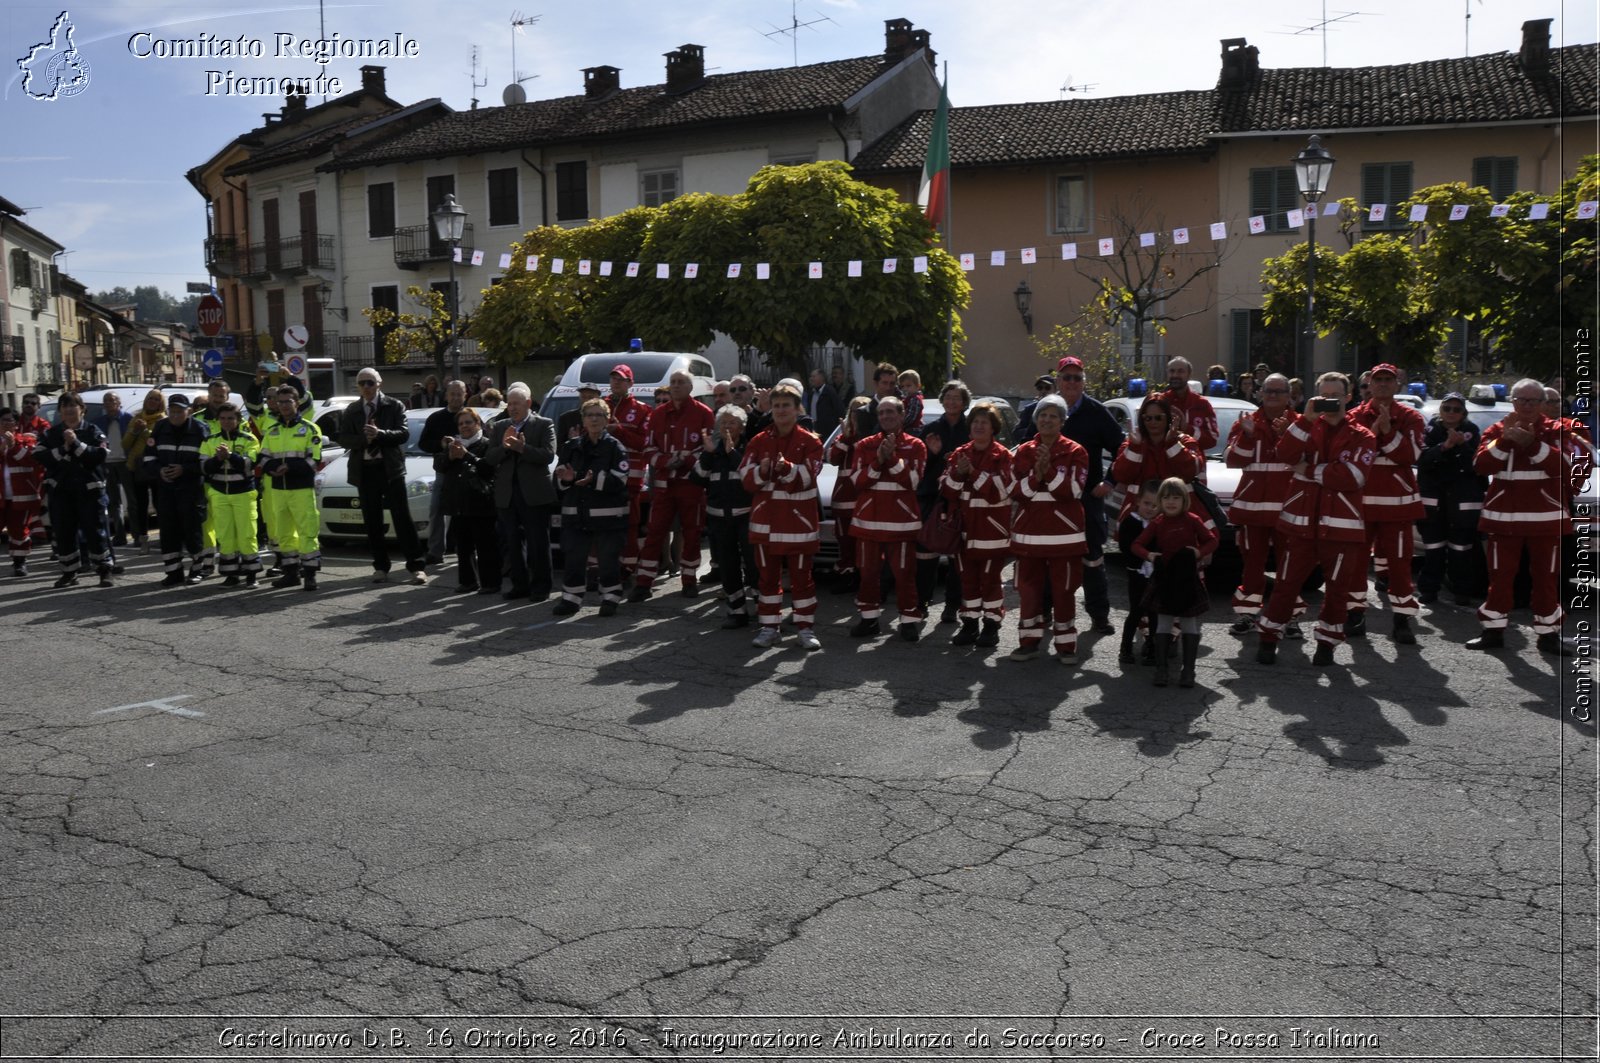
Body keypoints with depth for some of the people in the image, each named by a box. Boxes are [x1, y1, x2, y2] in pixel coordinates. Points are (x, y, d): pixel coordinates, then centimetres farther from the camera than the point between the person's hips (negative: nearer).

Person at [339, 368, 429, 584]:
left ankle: (416, 565, -5)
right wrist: (364, 438, -15)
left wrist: (380, 434, -23)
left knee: (403, 518, -5)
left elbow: (404, 434, -8)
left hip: (391, 468, -3)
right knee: (372, 522, 7)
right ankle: (380, 567, 15)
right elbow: (344, 439, 3)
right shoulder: (351, 411, 11)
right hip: (364, 470, 3)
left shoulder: (394, 406, 2)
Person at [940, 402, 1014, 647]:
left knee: (990, 578, 2)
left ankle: (992, 625, 9)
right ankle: (969, 625, 16)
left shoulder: (1002, 456, -4)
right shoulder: (959, 454, 10)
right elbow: (946, 490, 5)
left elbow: (1000, 491, -16)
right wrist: (957, 473, -14)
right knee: (967, 578, 9)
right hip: (965, 527, 5)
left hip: (992, 529, -4)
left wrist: (974, 473, -21)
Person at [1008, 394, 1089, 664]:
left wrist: (1049, 470, -21)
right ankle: (1029, 641, 16)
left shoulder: (1075, 452, 0)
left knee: (1063, 589, 0)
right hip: (1029, 531, 3)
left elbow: (1073, 491, -10)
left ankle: (1066, 645, 8)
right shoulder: (1024, 452, 8)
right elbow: (1016, 492, 0)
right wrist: (1035, 475, -17)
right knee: (1028, 587, 6)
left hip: (1064, 532, -3)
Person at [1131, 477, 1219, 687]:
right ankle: (1161, 669, 8)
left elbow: (1211, 540, 1)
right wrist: (1148, 555, -18)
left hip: (1189, 580, -1)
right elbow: (1137, 545, 1)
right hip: (1165, 580, 1)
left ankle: (1188, 670, 10)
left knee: (1190, 625, 4)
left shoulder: (1192, 520, -5)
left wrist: (1199, 552, -17)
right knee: (1163, 624, 4)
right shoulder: (1157, 523, -1)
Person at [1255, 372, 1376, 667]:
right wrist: (1306, 418, -15)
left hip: (1341, 525, -1)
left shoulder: (1361, 437, 3)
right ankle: (1268, 638, 12)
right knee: (1287, 582, 3)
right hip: (1302, 521, 1)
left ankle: (1326, 642, 18)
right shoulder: (1308, 428, 12)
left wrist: (1308, 470, -9)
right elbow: (1285, 455, -9)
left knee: (1336, 587, 5)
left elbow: (1351, 477, -13)